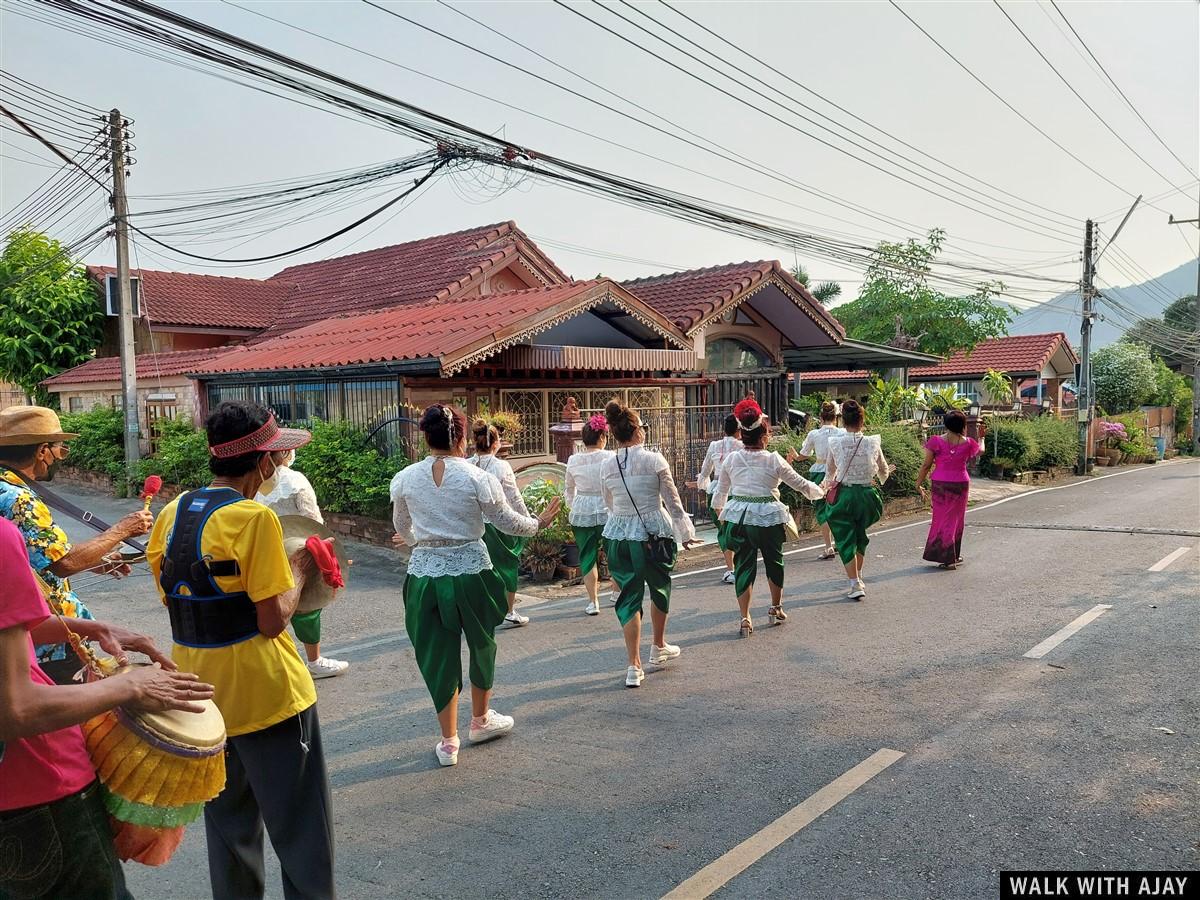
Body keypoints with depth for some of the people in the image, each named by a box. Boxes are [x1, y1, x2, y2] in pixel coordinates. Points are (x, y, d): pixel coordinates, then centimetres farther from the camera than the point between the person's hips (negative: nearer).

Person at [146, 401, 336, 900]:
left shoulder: (170, 515, 3)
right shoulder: (254, 517, -20)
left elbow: (174, 597, 12)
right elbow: (273, 620, -20)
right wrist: (298, 570, -4)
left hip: (201, 692, 7)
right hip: (265, 696, -7)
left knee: (228, 823, 22)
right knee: (300, 830, 8)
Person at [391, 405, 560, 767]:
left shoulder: (404, 479, -2)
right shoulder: (478, 478, -11)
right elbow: (508, 522, -2)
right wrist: (538, 523, 18)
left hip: (424, 574, 2)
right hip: (471, 572, -2)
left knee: (438, 654, 12)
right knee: (482, 645, 21)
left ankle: (448, 742, 19)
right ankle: (481, 720, 39)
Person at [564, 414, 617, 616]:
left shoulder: (573, 461, 1)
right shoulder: (609, 457, -9)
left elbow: (569, 490, 13)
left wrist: (572, 507, 27)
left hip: (581, 514, 2)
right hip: (607, 511, -2)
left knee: (588, 556, 9)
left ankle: (593, 601, 9)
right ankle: (617, 592, 31)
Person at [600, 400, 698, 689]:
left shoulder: (607, 467, 0)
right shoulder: (654, 460, -11)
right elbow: (672, 500, -4)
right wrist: (684, 532, 8)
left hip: (618, 535, 2)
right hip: (653, 532, -2)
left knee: (629, 596, 8)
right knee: (659, 587, 21)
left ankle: (634, 666, 3)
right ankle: (658, 647, 39)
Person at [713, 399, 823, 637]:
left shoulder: (731, 459, 1)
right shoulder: (774, 460, -7)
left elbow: (721, 490, 13)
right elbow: (799, 483, 4)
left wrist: (719, 508, 34)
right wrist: (820, 491, 23)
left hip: (738, 517, 2)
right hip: (767, 517, -2)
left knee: (744, 565, 8)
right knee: (774, 561, 20)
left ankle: (745, 619, 6)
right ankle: (776, 609, 36)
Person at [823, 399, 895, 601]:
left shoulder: (835, 443, -8)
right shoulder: (872, 443, -5)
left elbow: (829, 472, 8)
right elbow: (883, 472, 11)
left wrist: (829, 484, 31)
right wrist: (888, 470, 36)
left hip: (844, 495, -2)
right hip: (867, 494, 2)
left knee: (846, 540, 6)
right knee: (860, 535, 24)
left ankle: (856, 584, 0)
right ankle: (858, 576, 35)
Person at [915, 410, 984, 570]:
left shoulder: (936, 441, -8)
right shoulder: (968, 443, -2)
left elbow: (926, 465, -6)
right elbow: (981, 450, 22)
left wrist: (919, 484, 3)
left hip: (940, 484, -1)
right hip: (961, 484, 2)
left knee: (942, 518, 6)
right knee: (956, 519, 14)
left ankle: (948, 558, 5)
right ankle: (953, 556, 23)